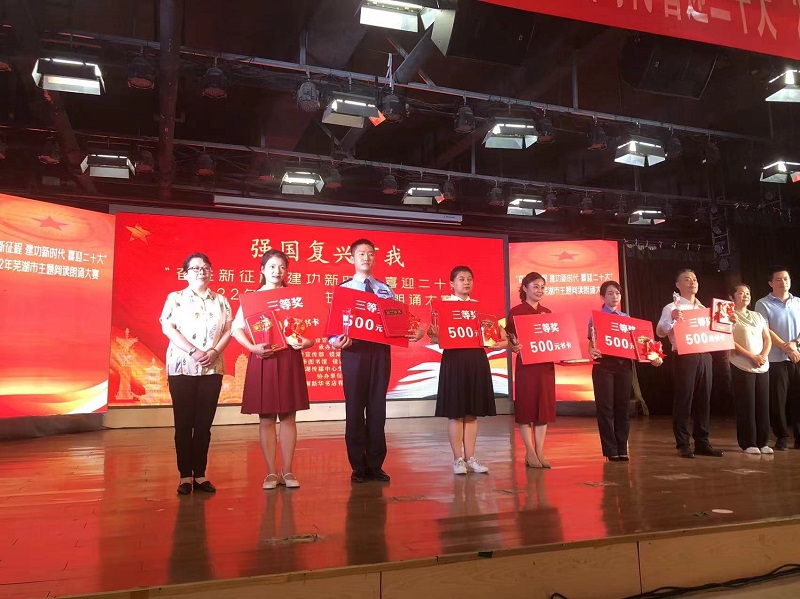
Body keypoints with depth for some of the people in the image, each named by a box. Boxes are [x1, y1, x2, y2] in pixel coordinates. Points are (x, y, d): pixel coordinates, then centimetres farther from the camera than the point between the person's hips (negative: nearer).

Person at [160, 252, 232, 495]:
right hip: (182, 368, -2)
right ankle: (185, 476, 7)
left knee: (204, 424, 5)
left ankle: (200, 475, 11)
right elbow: (167, 328, -8)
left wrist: (214, 351, -12)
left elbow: (228, 330, 6)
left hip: (213, 368, 3)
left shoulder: (221, 300, 12)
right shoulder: (175, 298, 3)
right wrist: (194, 351, -17)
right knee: (184, 423, 0)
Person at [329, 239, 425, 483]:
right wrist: (336, 341, -24)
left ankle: (376, 465, 17)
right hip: (355, 350, -2)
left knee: (378, 407, 7)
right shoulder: (344, 288, 4)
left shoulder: (385, 289, 13)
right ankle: (359, 466, 15)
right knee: (355, 407, 3)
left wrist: (415, 331, -13)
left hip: (381, 350, 3)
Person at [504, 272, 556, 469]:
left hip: (546, 364, 5)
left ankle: (540, 452, 13)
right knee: (526, 408, 0)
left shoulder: (547, 312, 13)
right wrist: (514, 347, -26)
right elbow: (509, 339, -6)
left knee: (544, 407, 6)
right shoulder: (516, 312, -3)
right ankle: (530, 453, 7)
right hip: (526, 365, -5)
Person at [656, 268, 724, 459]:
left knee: (704, 400, 8)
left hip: (704, 356, 6)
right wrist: (671, 318, -32)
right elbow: (660, 332, -14)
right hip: (684, 357, -6)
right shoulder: (672, 308, -1)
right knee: (683, 400, -3)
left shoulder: (703, 308, 19)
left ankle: (702, 442, 17)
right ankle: (683, 445, 4)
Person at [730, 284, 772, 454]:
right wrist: (752, 357, -15)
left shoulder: (758, 316, 16)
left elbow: (767, 339, 12)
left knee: (763, 404, 5)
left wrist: (764, 356, -7)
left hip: (762, 366, 5)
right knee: (746, 405, -4)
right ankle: (748, 443, 2)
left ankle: (763, 442, 12)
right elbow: (730, 342, -11)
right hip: (742, 366, -5)